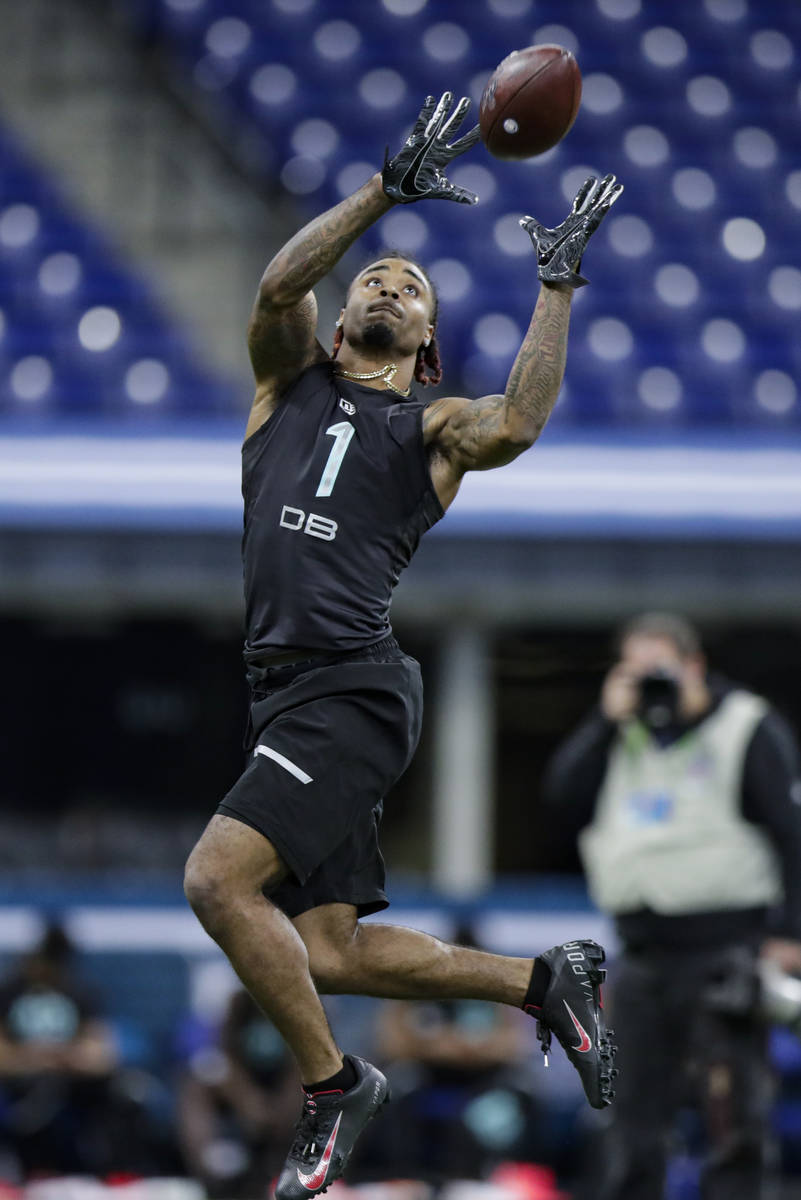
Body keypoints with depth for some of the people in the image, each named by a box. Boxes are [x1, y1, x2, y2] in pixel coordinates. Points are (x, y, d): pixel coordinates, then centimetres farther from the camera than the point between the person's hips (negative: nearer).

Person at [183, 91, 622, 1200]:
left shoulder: (433, 427, 10)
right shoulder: (293, 381, 21)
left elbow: (516, 426, -13)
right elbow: (280, 284, 1)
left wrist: (557, 286, -7)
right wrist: (388, 189, -4)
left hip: (354, 688, -6)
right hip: (288, 690, 6)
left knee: (219, 879, -21)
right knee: (328, 953, 6)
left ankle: (334, 1084, -5)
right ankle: (544, 982, 22)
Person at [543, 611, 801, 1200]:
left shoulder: (749, 728, -2)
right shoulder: (620, 736, 16)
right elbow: (563, 805, 3)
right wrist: (607, 722, -3)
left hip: (724, 951, -6)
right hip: (645, 951, 6)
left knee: (731, 1112, -8)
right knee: (636, 1112, 7)